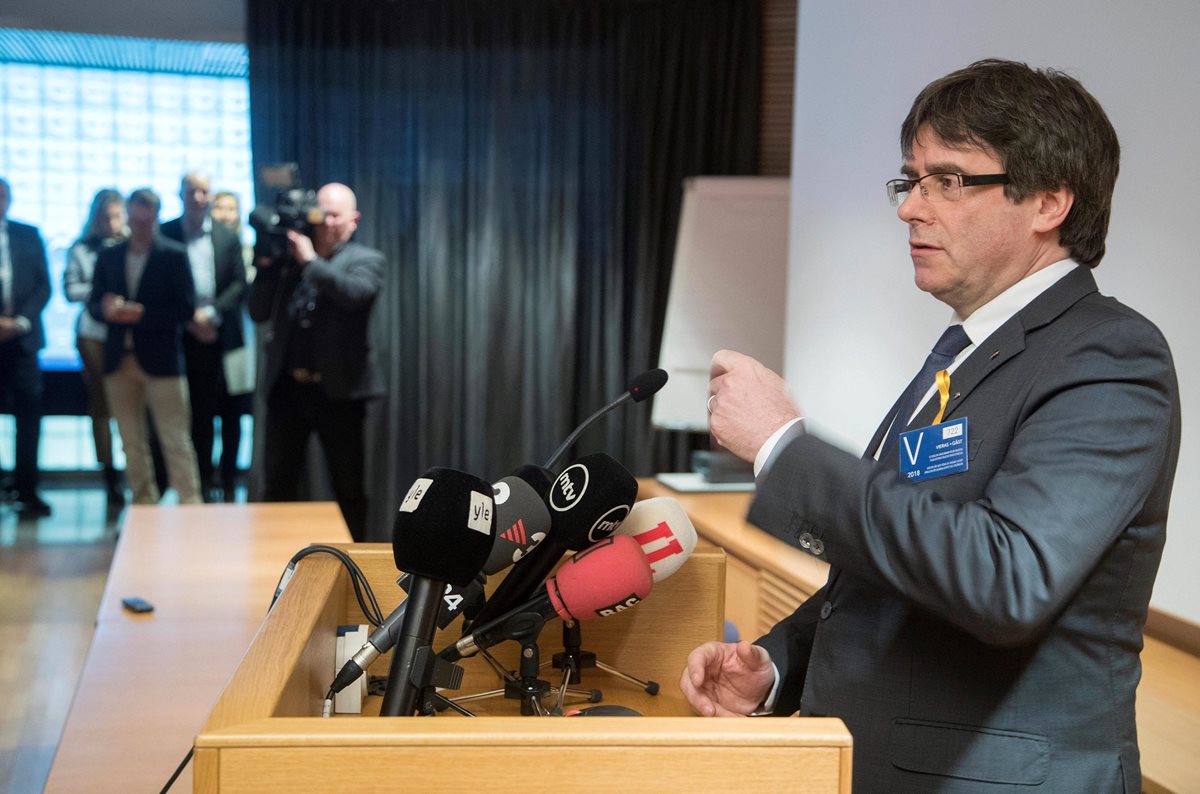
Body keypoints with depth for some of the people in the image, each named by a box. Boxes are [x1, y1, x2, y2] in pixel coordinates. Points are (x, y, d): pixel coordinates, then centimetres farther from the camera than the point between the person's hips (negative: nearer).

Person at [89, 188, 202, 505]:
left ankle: (189, 506, -1)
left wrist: (142, 314, -16)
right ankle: (144, 508, 17)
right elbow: (93, 304, 11)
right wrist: (106, 309, -12)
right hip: (119, 360, 4)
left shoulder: (174, 255, -1)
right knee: (132, 443, 9)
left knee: (176, 440, -4)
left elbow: (186, 309, -7)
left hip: (161, 359, -4)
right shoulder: (108, 256, 11)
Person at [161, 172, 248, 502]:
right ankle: (204, 480, 11)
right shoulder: (164, 235, 4)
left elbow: (240, 284, 4)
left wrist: (211, 313, -9)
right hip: (183, 337, -1)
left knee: (228, 412, 3)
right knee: (198, 412, 2)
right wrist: (188, 320, -8)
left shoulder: (228, 237, 8)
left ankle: (228, 481, 14)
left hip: (221, 336, 1)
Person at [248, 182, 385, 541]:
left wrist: (311, 261, -17)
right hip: (287, 388, 4)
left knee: (348, 489, 7)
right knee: (277, 485, 10)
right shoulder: (289, 258, 11)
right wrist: (266, 265, -4)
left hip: (338, 390, -3)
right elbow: (259, 312, 8)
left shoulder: (366, 260, 1)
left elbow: (356, 292, -21)